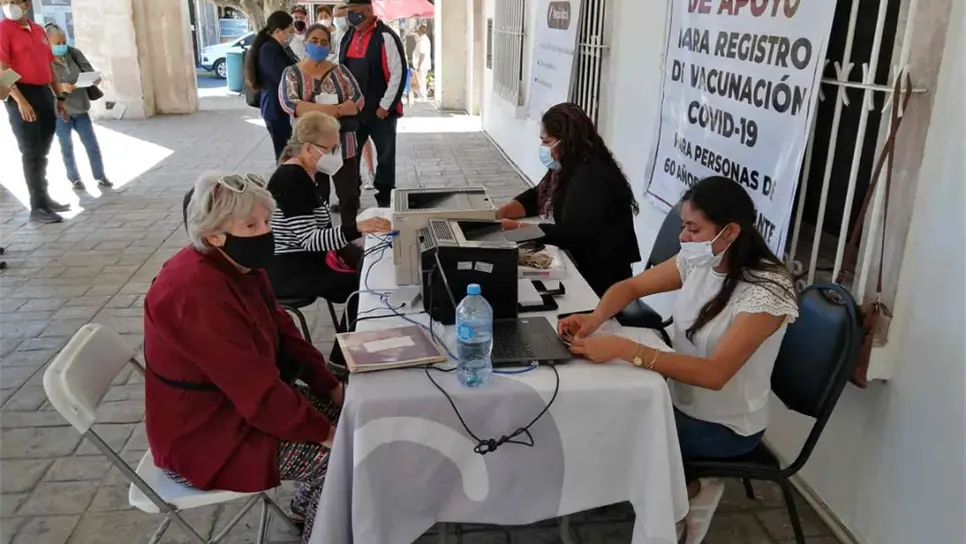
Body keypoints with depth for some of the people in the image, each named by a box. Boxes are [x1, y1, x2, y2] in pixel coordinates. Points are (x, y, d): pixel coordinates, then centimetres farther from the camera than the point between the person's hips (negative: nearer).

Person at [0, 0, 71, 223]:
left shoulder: (39, 30, 14)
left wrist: (59, 98, 17)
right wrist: (20, 100, -23)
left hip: (44, 93, 7)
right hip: (22, 95, -7)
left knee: (42, 152, 13)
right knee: (32, 152, -6)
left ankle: (45, 198, 24)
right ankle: (37, 207, -2)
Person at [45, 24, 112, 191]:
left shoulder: (74, 53, 0)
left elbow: (88, 70, -1)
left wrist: (94, 78, -23)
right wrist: (60, 87, -35)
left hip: (80, 108, 3)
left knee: (92, 144, 6)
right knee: (67, 147, 9)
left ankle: (100, 176, 16)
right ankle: (74, 179, 20)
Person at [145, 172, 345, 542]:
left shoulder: (239, 265, -3)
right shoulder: (198, 293, -32)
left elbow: (282, 331, 7)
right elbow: (258, 390, -31)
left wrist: (332, 386, -1)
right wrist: (323, 432, -21)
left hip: (238, 400, 9)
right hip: (204, 437, -9)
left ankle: (307, 507, 28)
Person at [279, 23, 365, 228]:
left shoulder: (340, 71, 5)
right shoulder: (292, 73, 1)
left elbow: (358, 100, -6)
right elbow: (288, 103, -17)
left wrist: (332, 112, -23)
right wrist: (335, 109, -22)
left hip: (342, 145, 1)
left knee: (350, 194, 6)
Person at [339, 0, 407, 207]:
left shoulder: (385, 37, -13)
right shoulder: (348, 36, 9)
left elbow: (398, 73, -15)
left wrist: (386, 105, -15)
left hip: (381, 111, -6)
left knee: (385, 157, 7)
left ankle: (384, 200, 18)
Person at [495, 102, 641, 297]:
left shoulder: (592, 177, -23)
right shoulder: (567, 168, 7)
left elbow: (569, 234, -30)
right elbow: (536, 196, 16)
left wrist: (517, 228, -24)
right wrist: (501, 213, -2)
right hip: (577, 267, 9)